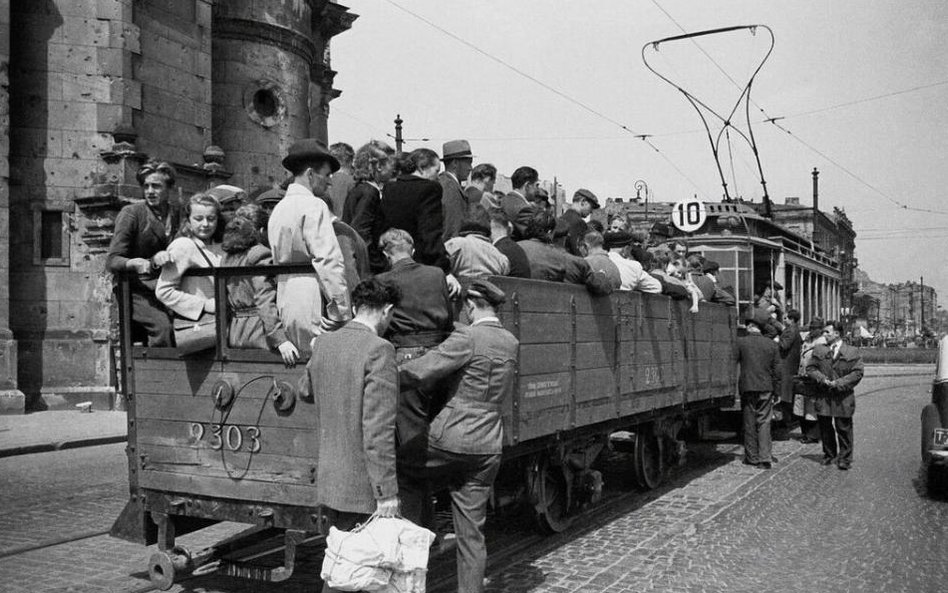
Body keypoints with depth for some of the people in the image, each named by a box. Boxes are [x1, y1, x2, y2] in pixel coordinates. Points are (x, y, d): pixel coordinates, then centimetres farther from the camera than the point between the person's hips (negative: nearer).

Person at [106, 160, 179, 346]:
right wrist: (135, 263, -28)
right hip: (137, 290, -4)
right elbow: (112, 261, -7)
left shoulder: (177, 215, 12)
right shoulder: (131, 213, 0)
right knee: (163, 326, -31)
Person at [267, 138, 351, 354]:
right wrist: (343, 314, -15)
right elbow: (329, 262, -17)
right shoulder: (314, 206, -9)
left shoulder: (278, 209, 16)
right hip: (312, 302, -9)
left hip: (285, 305, 9)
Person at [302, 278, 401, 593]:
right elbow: (378, 429, -21)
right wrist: (387, 492, -17)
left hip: (328, 478, 7)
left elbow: (307, 389, 25)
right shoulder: (379, 350, -17)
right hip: (362, 486, -7)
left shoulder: (323, 343, 5)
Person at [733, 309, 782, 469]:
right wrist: (776, 390, 12)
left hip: (747, 388, -2)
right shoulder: (771, 344, 2)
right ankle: (765, 458, -1)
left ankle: (752, 457, 14)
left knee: (749, 423, 8)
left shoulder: (741, 342, -5)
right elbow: (777, 370, 5)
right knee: (764, 423, 5)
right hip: (766, 389, 2)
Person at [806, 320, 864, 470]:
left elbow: (857, 373, -5)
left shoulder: (852, 352, -1)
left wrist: (839, 383, -14)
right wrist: (823, 379, -12)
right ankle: (829, 455, 24)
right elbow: (810, 368, 5)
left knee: (844, 428, 2)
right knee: (825, 428, 10)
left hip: (843, 397, -3)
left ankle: (844, 458, 11)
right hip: (823, 396, 3)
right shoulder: (819, 350, 7)